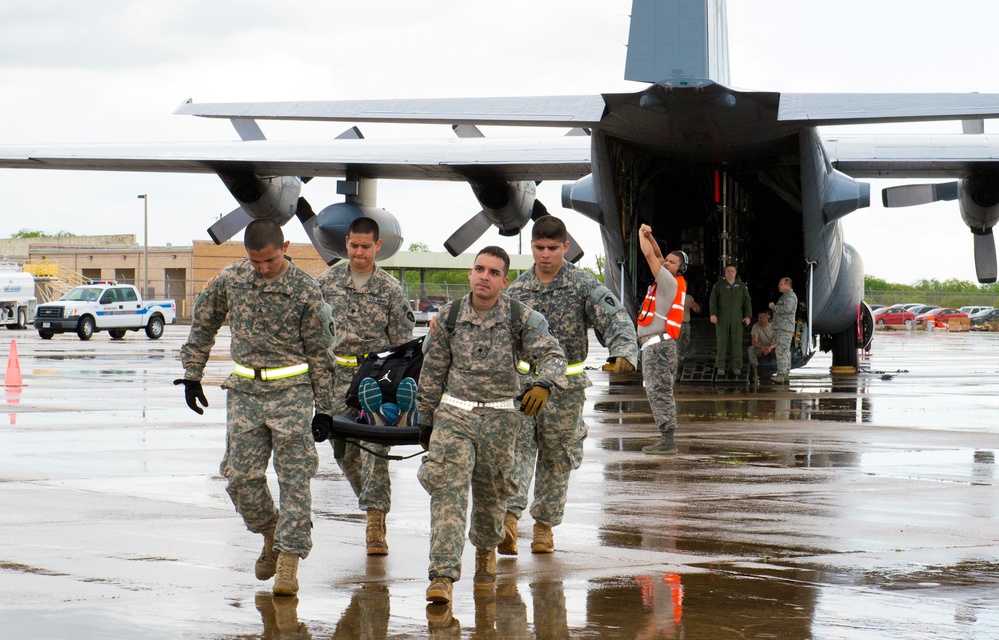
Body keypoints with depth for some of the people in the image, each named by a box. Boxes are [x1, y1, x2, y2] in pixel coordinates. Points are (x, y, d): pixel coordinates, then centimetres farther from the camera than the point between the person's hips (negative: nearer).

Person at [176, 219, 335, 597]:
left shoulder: (305, 290, -6)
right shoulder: (230, 280, 2)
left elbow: (319, 352, 0)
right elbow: (203, 325, 16)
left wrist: (324, 406, 1)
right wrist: (192, 374, 14)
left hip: (291, 390, -3)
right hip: (244, 392, 3)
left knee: (294, 479, -6)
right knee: (241, 477, 1)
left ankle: (289, 559, -3)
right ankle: (271, 534, 25)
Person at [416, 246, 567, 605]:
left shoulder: (521, 318, -4)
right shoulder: (448, 317, 1)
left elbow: (552, 354, -11)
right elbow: (432, 373, 9)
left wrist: (543, 385, -33)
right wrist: (425, 422, 12)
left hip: (500, 418, 0)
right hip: (454, 415, 0)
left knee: (492, 494, 14)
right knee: (448, 489, -15)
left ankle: (486, 549, 44)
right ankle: (443, 575, -21)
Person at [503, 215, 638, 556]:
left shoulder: (584, 285, -5)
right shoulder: (517, 290, 6)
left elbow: (615, 319, -18)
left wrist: (624, 349, -36)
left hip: (565, 386, -1)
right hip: (522, 380, 1)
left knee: (556, 458, 8)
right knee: (516, 445, -17)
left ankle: (545, 524, 21)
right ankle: (509, 516, -27)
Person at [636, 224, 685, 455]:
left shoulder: (670, 282, -9)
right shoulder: (674, 283, 16)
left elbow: (649, 255, -10)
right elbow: (656, 256, 27)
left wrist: (642, 234, 5)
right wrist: (649, 236, 15)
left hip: (658, 345, -10)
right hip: (656, 344, 10)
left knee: (659, 392, -12)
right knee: (660, 393, 11)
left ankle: (668, 441, -16)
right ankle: (667, 440, 13)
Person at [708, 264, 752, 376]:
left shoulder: (741, 286, 11)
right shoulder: (719, 285, 6)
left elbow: (747, 301, 11)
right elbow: (713, 300, 1)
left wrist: (747, 316, 3)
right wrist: (713, 314, -10)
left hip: (737, 319, 1)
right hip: (722, 319, -1)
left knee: (737, 342, -2)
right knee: (721, 341, -3)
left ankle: (736, 366, 2)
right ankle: (720, 366, 1)